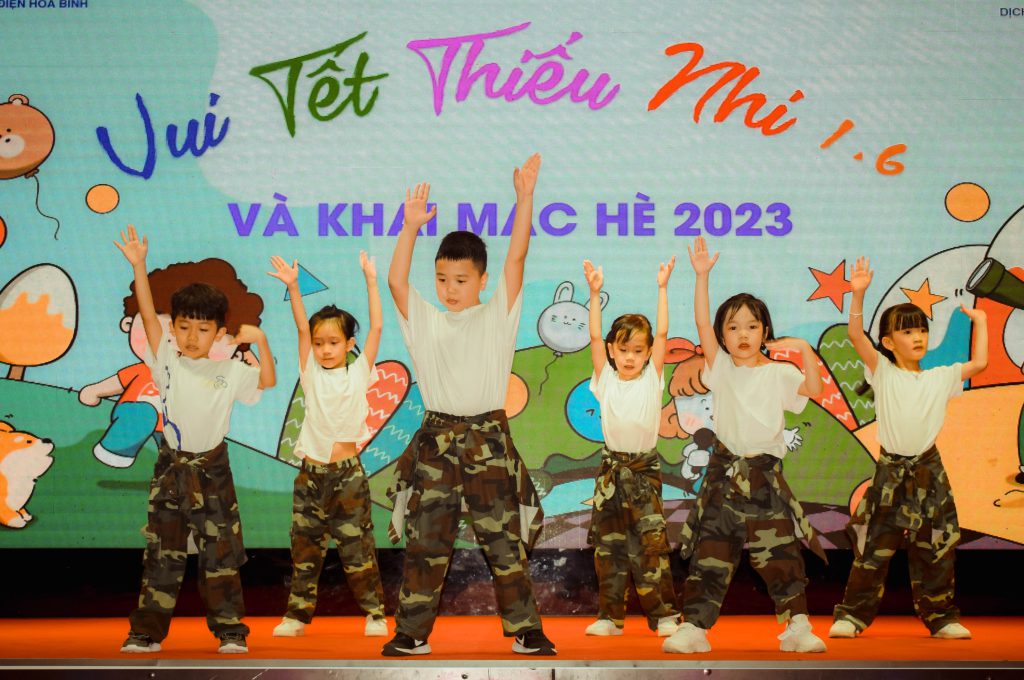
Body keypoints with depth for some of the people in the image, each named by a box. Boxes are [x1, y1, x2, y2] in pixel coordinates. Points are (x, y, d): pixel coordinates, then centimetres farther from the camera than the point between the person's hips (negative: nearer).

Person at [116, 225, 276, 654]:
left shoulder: (229, 372, 1)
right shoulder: (166, 361, -1)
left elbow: (268, 381, -4)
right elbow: (148, 316, -10)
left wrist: (261, 342, -17)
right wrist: (138, 267, -19)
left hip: (212, 469, 0)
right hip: (171, 468, 0)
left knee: (221, 554, 3)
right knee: (162, 554, 6)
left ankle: (230, 631, 11)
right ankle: (147, 631, 13)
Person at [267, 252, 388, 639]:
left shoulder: (358, 374, 2)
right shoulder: (311, 375, 6)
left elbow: (376, 327, -3)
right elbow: (302, 329, -4)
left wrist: (370, 279, -7)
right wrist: (293, 287, -14)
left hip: (348, 473, -2)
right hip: (311, 473, 2)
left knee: (357, 547, 2)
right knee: (304, 547, 9)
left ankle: (374, 613, 13)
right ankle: (298, 614, 19)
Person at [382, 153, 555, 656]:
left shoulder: (498, 317, 5)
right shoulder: (423, 320, 10)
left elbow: (515, 260, -4)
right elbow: (396, 281, -5)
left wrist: (524, 197, -11)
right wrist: (411, 227, -13)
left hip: (488, 439, -1)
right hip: (436, 440, 2)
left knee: (505, 540, 3)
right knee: (425, 542, 5)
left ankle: (525, 629, 12)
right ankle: (412, 632, 15)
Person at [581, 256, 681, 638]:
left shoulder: (651, 379, 2)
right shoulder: (605, 380, 4)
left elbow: (662, 334, -4)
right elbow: (595, 338, -3)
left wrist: (662, 288, -6)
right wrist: (595, 294, -8)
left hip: (645, 467, -2)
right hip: (611, 467, 2)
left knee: (652, 540, -7)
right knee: (608, 542, 5)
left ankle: (664, 615, 1)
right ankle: (610, 616, 13)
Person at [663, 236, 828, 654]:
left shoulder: (778, 373, 2)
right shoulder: (721, 368, 6)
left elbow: (814, 389, -15)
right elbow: (702, 324, -6)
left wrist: (804, 348, -26)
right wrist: (701, 276, -14)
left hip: (765, 475, -1)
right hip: (724, 473, 1)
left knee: (781, 556, -1)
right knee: (709, 555, 1)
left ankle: (797, 625, 9)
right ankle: (694, 627, 5)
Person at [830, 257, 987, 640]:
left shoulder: (940, 379, 9)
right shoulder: (883, 373, 0)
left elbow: (979, 364, 8)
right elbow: (856, 336, -11)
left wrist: (979, 322, 14)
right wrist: (858, 294, -22)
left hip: (928, 469, 3)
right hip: (891, 469, -2)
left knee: (934, 550, 8)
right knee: (874, 547, -1)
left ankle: (941, 617, 18)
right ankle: (853, 614, 5)